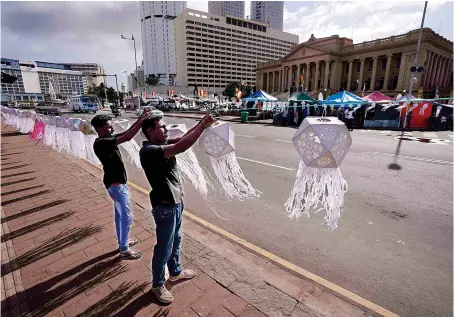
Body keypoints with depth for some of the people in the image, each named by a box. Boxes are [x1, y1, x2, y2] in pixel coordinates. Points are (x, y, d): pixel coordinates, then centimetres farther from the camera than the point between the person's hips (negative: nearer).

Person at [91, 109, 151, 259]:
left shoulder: (109, 139, 6)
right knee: (127, 217, -2)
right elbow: (127, 137, -31)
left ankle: (122, 241, 36)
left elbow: (126, 132, 6)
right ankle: (124, 249, 13)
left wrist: (141, 117, -5)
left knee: (120, 215, 20)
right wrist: (142, 120, -27)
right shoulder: (101, 143, -22)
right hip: (115, 184, -10)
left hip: (118, 182, 10)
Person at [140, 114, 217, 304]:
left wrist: (201, 123, -12)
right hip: (164, 206, -9)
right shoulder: (148, 151, -26)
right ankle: (157, 285, 34)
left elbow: (182, 138, 3)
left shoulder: (162, 144, 2)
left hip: (176, 201, 9)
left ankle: (175, 272, 48)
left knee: (176, 239, 25)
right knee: (164, 247, 10)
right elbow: (181, 147, -38)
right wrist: (203, 125, -32)